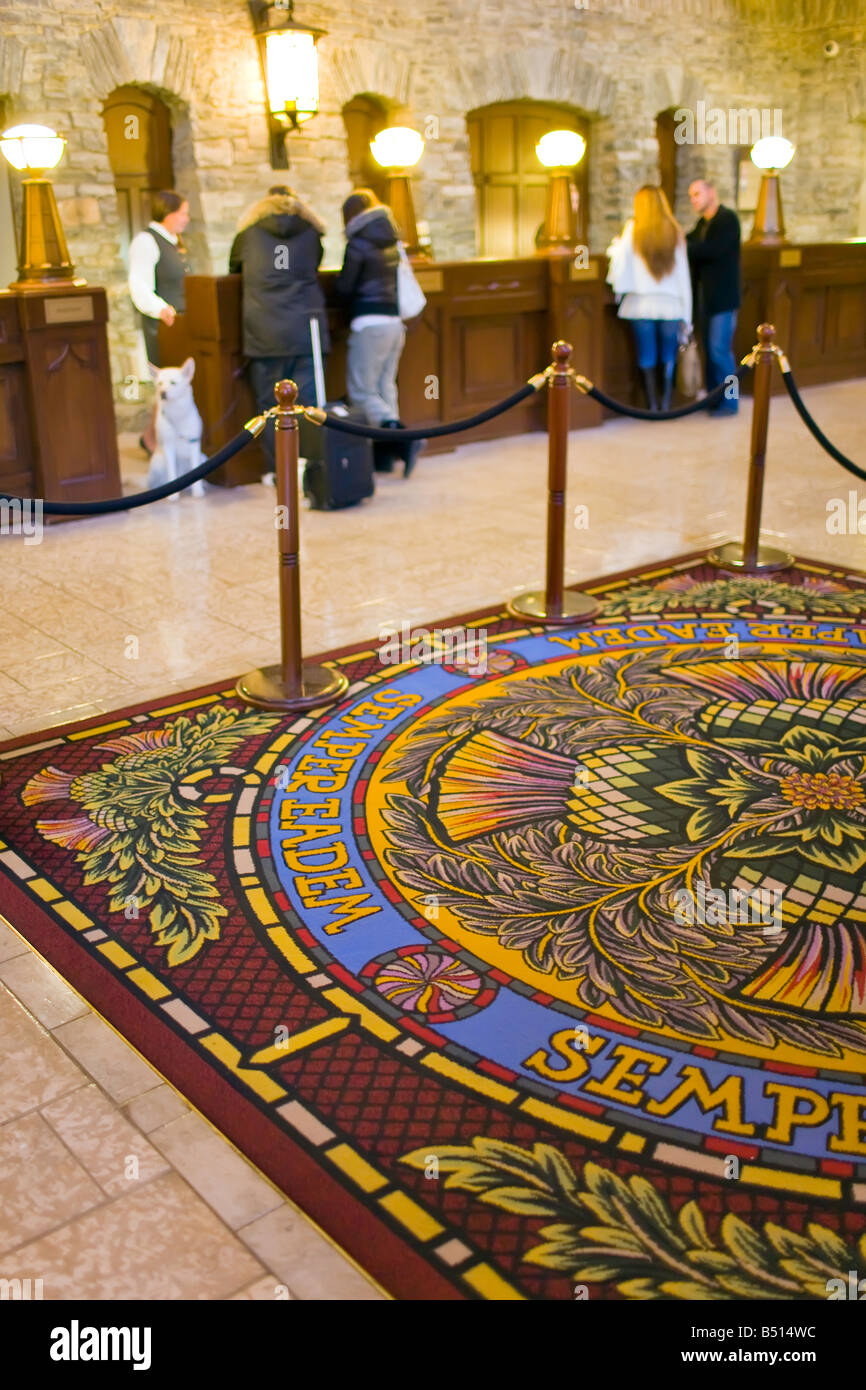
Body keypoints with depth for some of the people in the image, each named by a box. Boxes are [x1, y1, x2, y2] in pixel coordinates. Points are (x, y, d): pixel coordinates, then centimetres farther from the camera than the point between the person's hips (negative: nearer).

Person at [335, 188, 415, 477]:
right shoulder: (392, 241, 12)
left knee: (362, 392, -3)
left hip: (370, 323, -8)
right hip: (395, 321, 8)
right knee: (385, 387, 12)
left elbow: (343, 288, -8)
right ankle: (384, 454, 13)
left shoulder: (358, 244, -10)